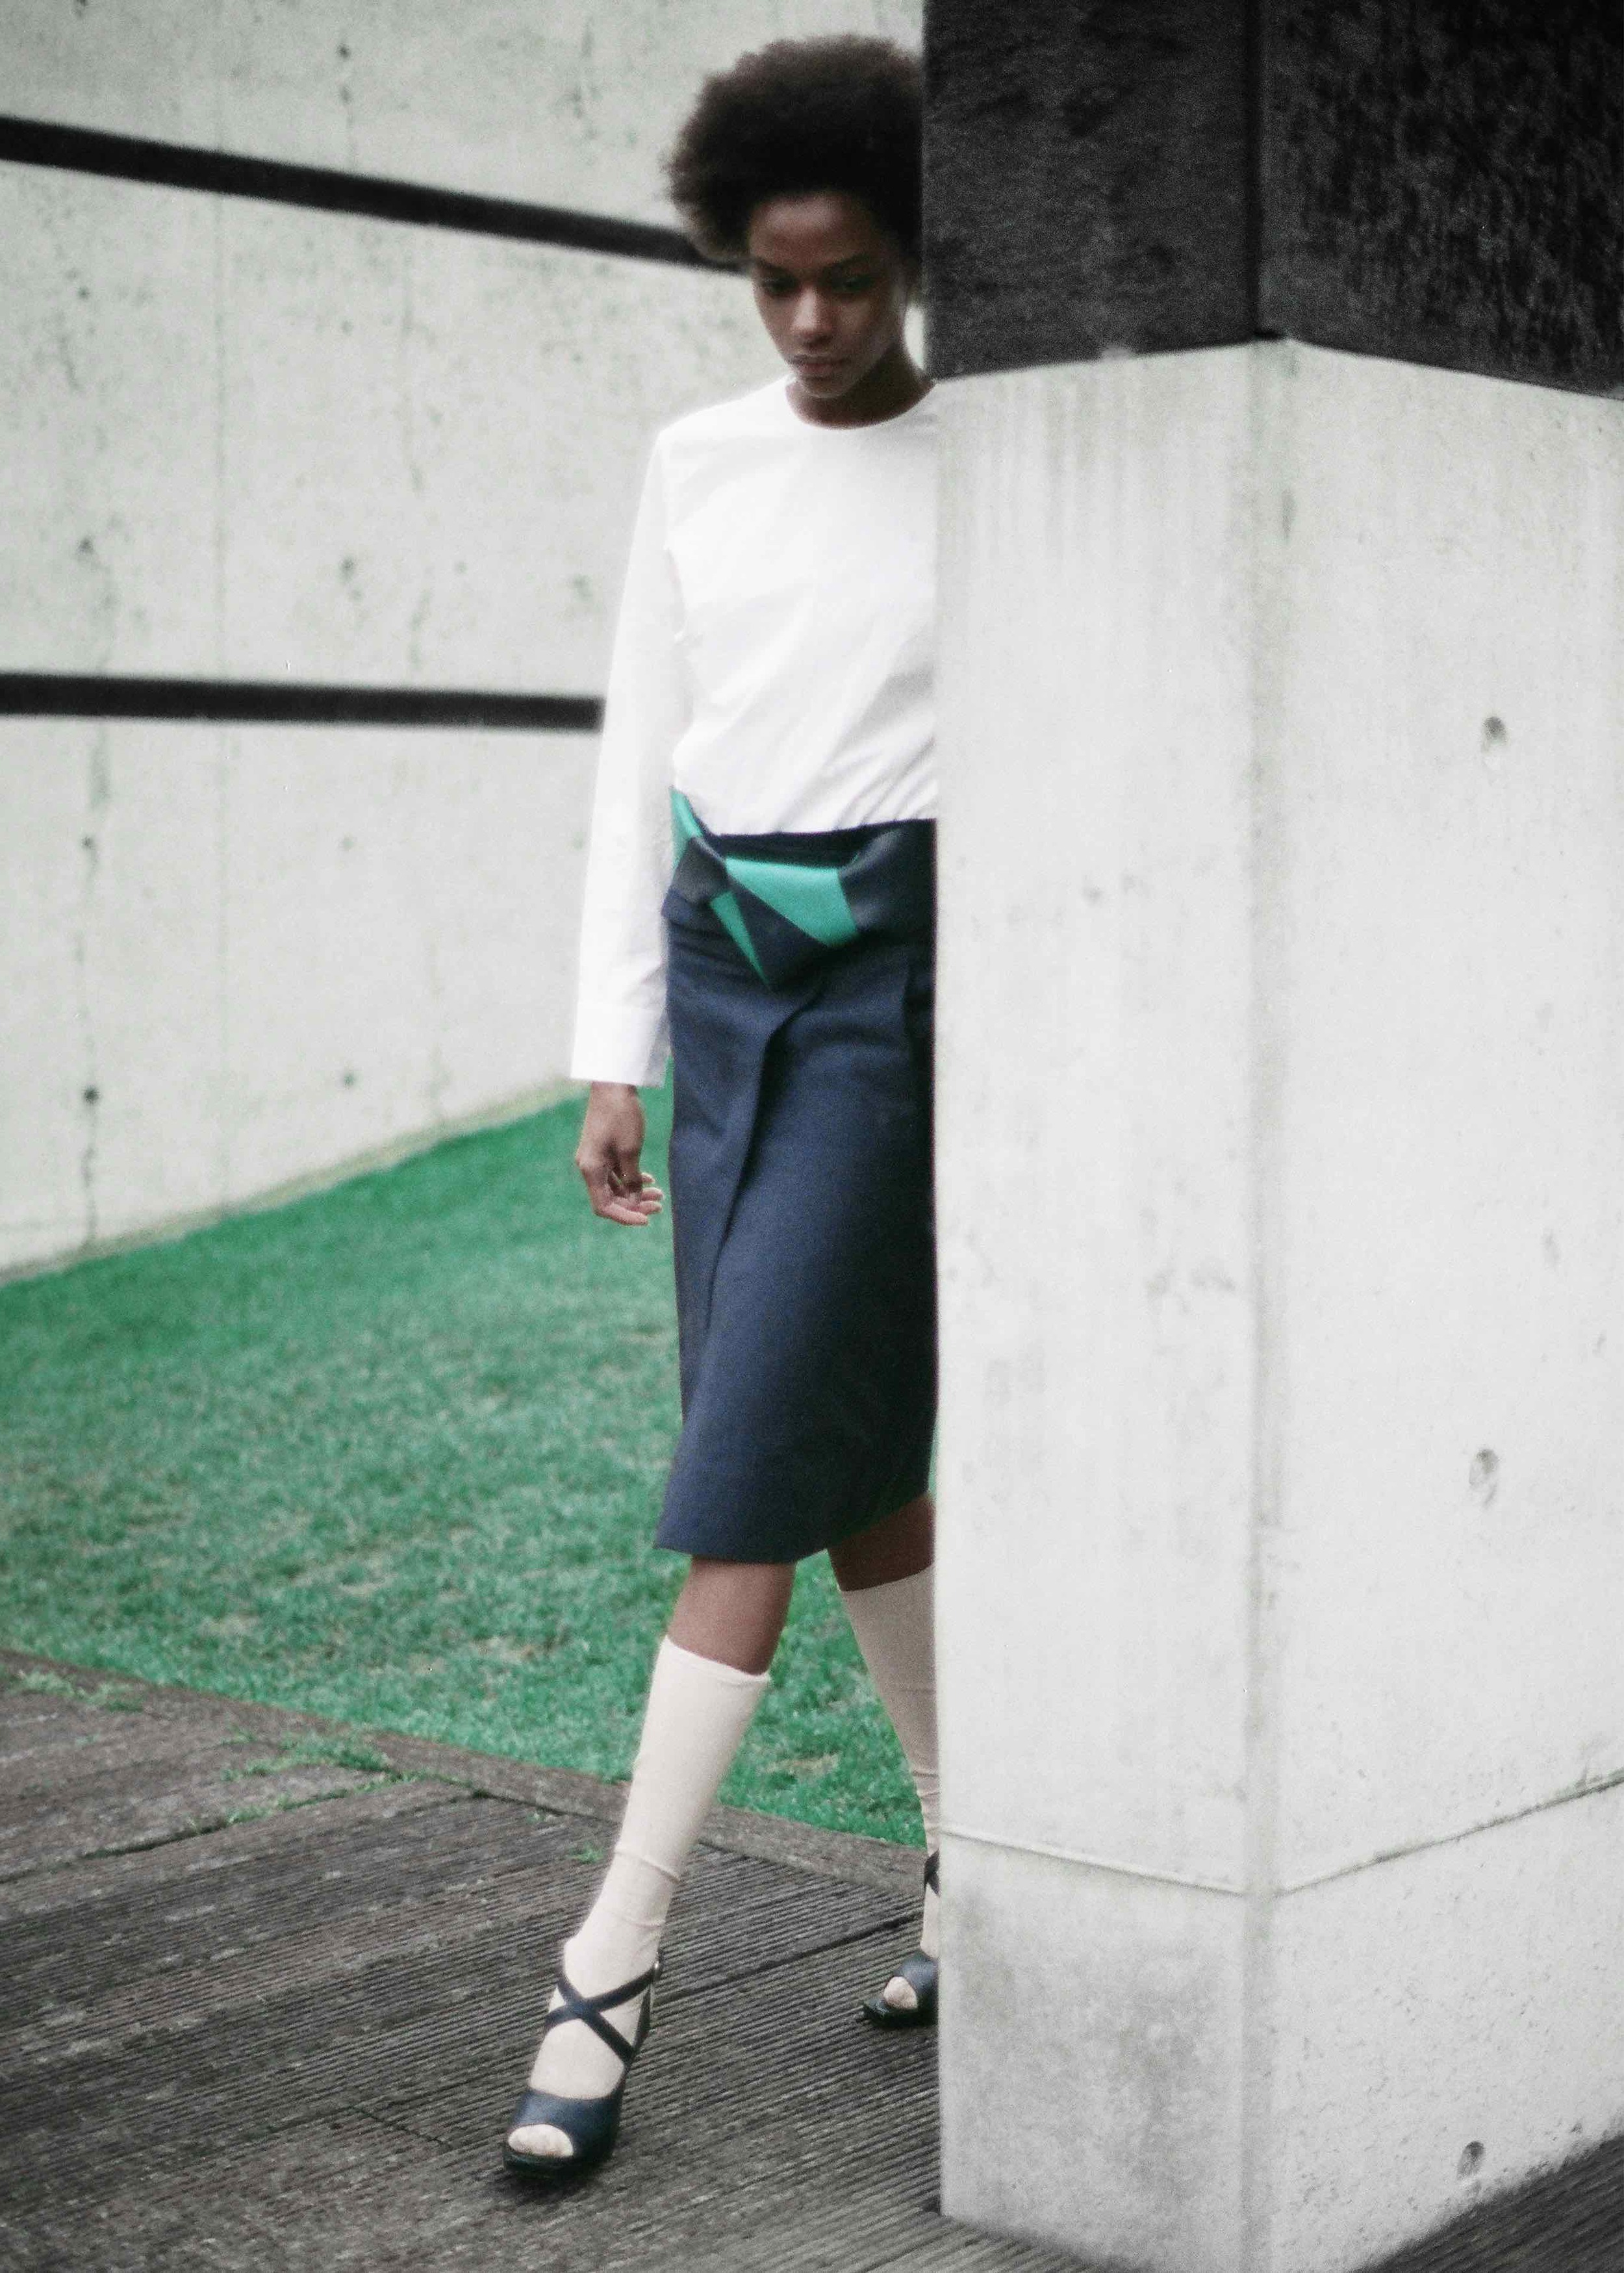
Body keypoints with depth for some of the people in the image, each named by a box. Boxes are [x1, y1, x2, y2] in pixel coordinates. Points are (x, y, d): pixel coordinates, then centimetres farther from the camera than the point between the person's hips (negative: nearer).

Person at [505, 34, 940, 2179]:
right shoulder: (696, 468, 9)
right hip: (725, 979, 5)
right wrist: (613, 1059, 5)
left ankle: (609, 1975, -5)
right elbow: (638, 762, 9)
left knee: (750, 1472, -10)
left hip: (901, 982, -5)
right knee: (855, 1455, 11)